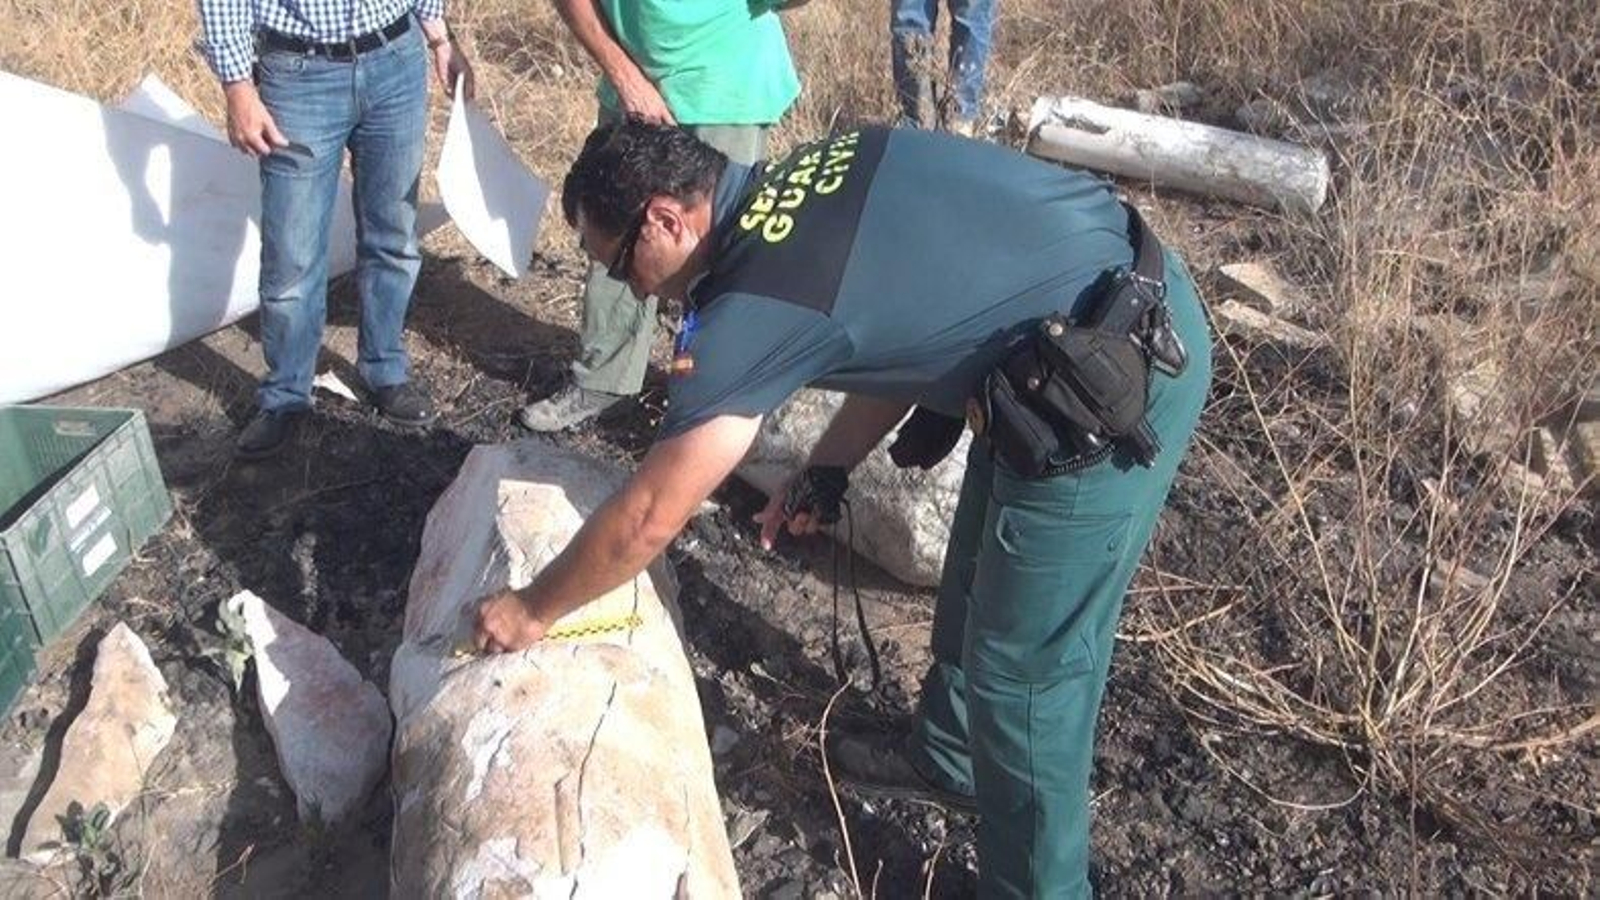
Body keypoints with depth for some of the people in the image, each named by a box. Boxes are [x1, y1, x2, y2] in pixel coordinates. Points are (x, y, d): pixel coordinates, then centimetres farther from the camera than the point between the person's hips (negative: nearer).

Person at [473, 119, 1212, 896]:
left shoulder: (753, 307, -19)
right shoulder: (799, 185, 6)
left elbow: (648, 519, -11)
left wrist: (532, 610, 4)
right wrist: (823, 473, 16)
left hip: (1111, 387, -10)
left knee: (1025, 668, 4)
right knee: (981, 569, 26)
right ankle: (950, 757, 49)